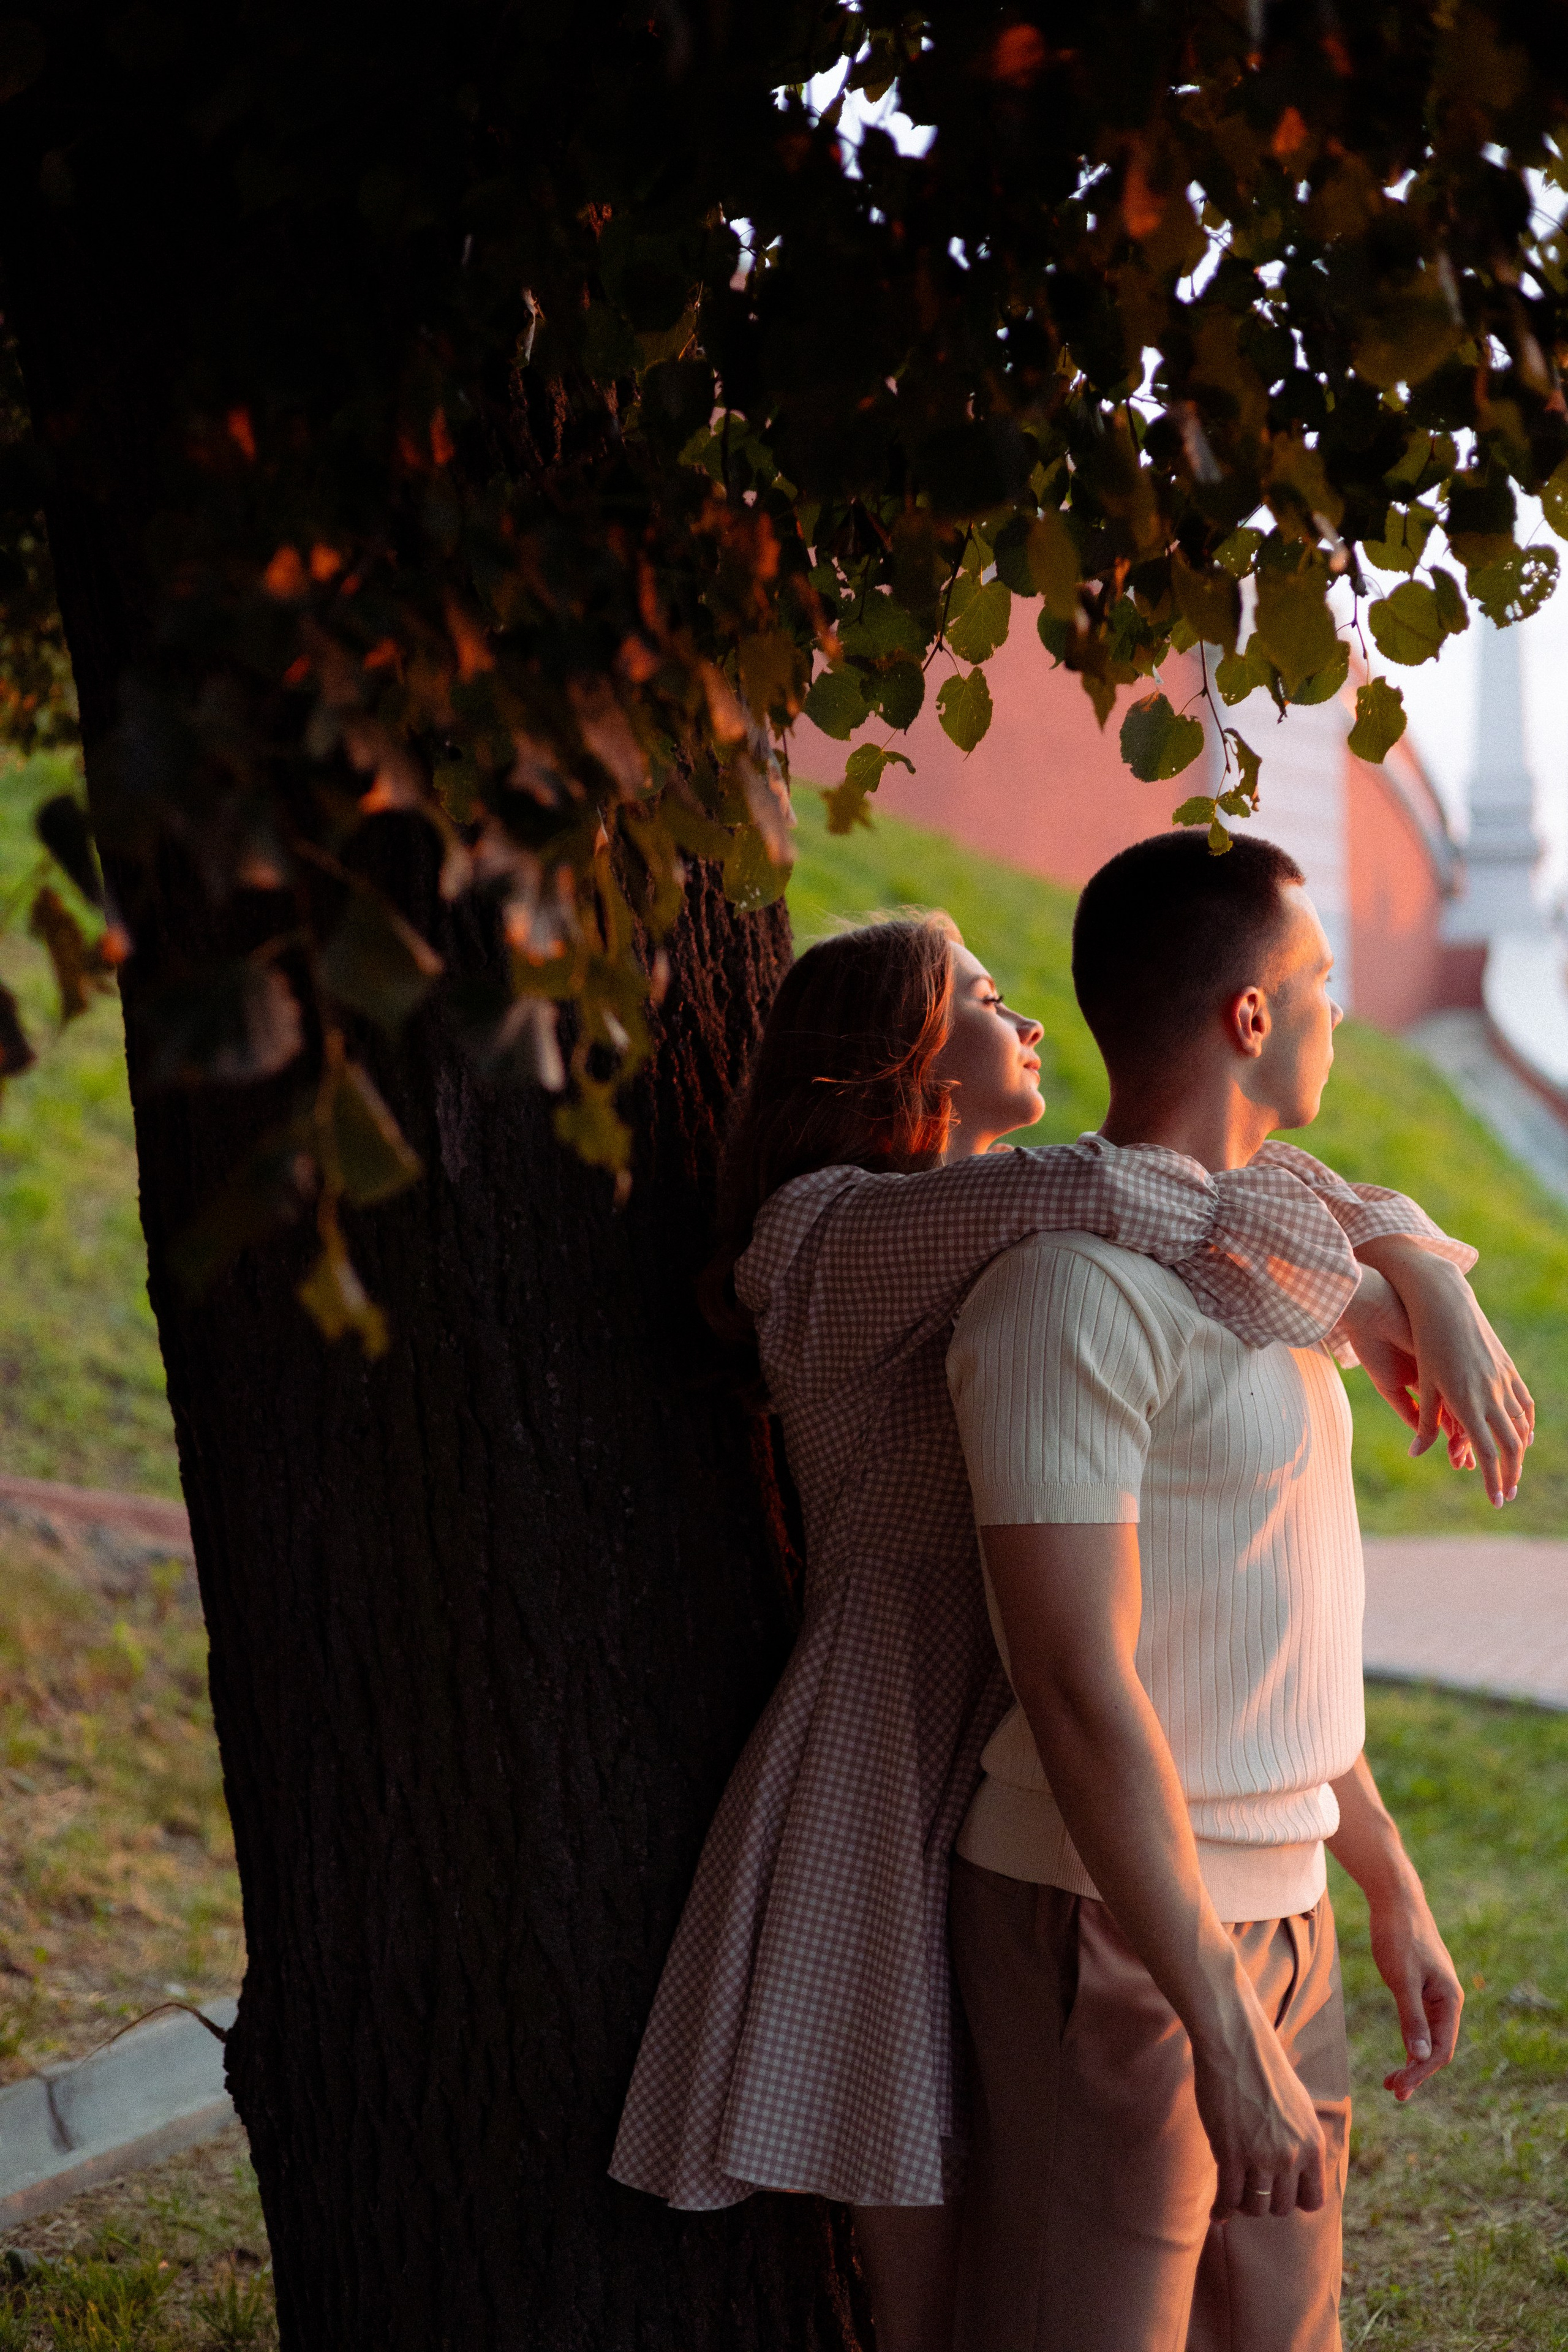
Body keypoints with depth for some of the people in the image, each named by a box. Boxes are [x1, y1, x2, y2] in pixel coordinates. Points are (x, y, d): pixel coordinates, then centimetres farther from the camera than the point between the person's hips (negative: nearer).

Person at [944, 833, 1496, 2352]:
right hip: (1110, 1927, -9)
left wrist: (1392, 1891, 23)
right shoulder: (1071, 1288, -18)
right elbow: (1080, 1688, -22)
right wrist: (1227, 2034, -24)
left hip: (1269, 1906, 9)